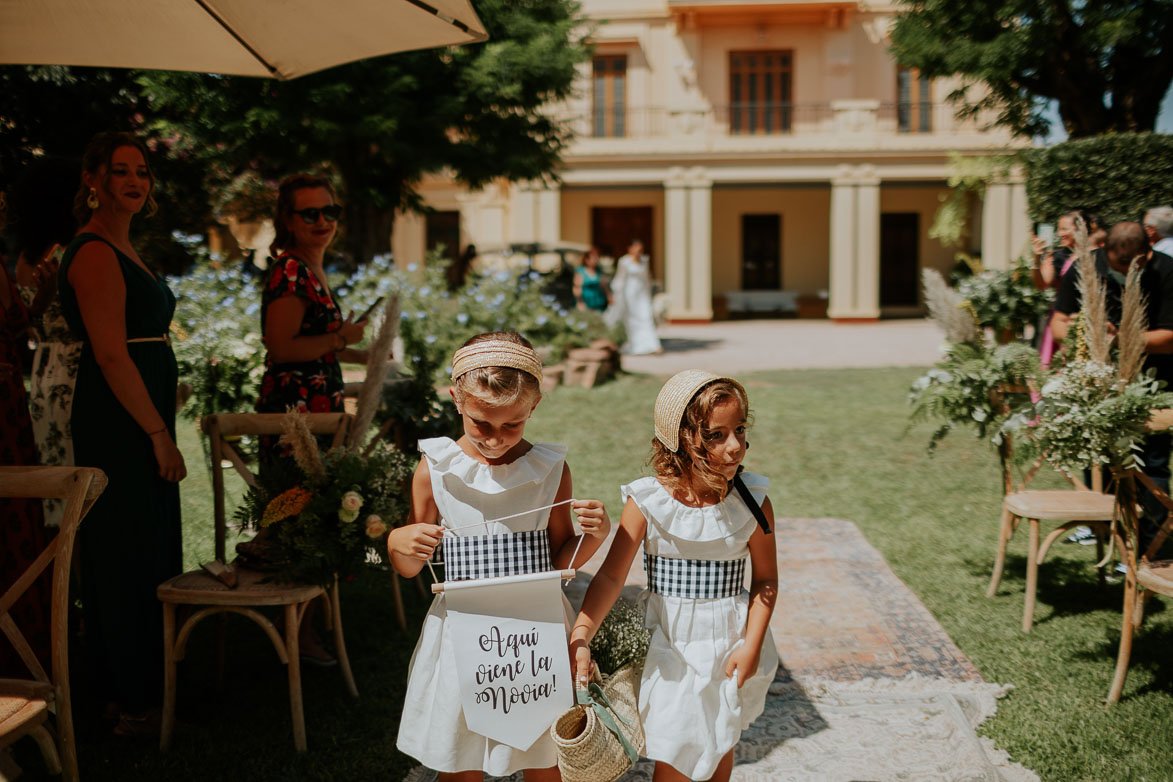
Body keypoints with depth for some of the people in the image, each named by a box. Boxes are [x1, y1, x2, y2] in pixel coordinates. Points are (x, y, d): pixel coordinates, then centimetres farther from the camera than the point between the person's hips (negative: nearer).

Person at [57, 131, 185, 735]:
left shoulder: (122, 249, 17)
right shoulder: (94, 253, -14)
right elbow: (111, 353, -20)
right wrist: (158, 432, -20)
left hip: (140, 418, 10)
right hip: (117, 424, -10)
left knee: (147, 551, 15)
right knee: (129, 555, -3)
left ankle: (132, 686, 27)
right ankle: (134, 705, 8)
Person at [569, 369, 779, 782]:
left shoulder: (752, 502, -12)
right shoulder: (648, 502, -16)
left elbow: (765, 580, -1)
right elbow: (611, 577, -17)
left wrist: (752, 645, -9)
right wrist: (580, 636, -30)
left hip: (727, 640, 2)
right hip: (669, 643, -1)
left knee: (719, 746, 20)